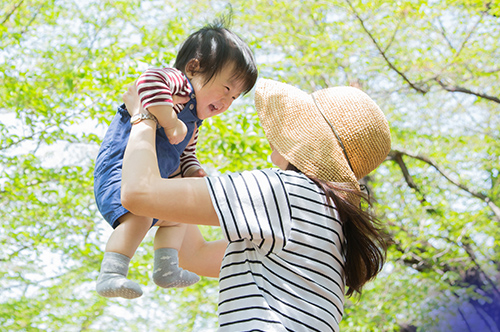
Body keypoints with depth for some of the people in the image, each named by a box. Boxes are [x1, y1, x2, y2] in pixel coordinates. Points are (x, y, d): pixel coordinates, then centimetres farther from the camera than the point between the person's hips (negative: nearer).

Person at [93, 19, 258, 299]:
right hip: (121, 166, -11)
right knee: (139, 215, -32)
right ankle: (111, 274, -32)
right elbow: (150, 81, -31)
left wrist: (193, 170, 10)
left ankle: (167, 268, 26)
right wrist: (171, 122, -31)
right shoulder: (179, 83, -10)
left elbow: (185, 153, 32)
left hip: (151, 180, 11)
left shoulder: (192, 123, 22)